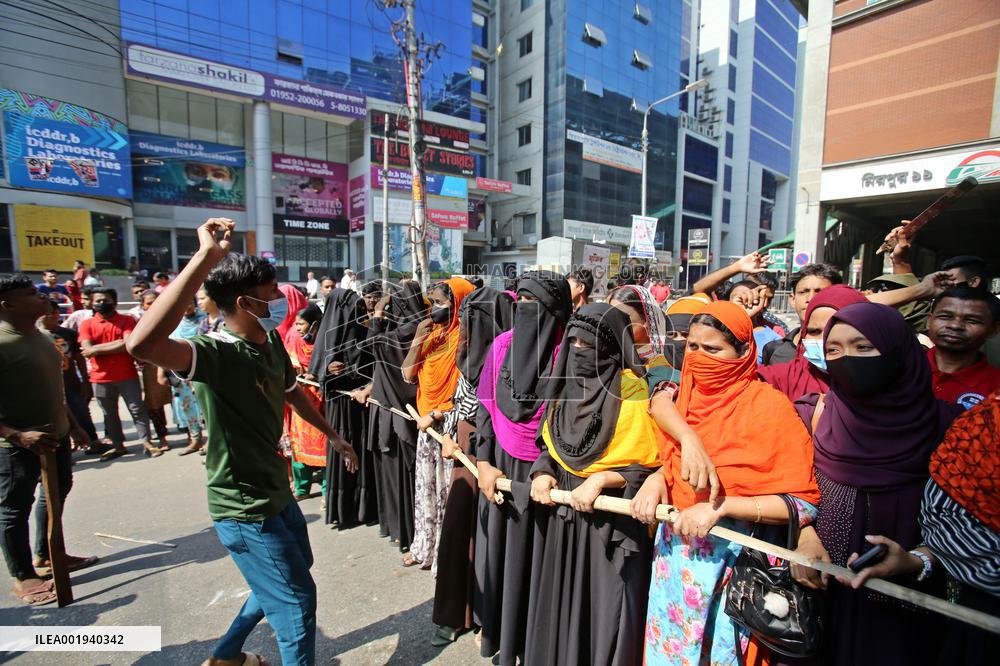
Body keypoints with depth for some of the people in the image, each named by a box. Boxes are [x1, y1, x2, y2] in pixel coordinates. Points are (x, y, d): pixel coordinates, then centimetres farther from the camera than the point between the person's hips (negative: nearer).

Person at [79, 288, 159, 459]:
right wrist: (117, 345, -12)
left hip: (127, 376, -3)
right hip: (100, 378, 3)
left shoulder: (127, 320, -1)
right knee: (109, 414, 13)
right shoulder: (87, 324, 4)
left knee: (137, 409, 1)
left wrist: (98, 348, -12)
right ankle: (118, 446, 25)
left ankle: (147, 443, 8)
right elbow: (87, 351, -8)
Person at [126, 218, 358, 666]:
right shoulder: (214, 352, -27)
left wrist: (333, 435, 21)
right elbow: (142, 344, -48)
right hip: (243, 508, -9)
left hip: (276, 491, 9)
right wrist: (205, 259, -48)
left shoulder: (271, 342, -2)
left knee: (296, 570, 30)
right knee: (296, 597, 8)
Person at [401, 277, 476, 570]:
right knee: (424, 487, 18)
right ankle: (424, 546, 36)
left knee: (446, 490, 5)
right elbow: (408, 376, 4)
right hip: (426, 423, 7)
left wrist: (434, 415, -14)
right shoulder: (432, 334, 7)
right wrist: (417, 340, -8)